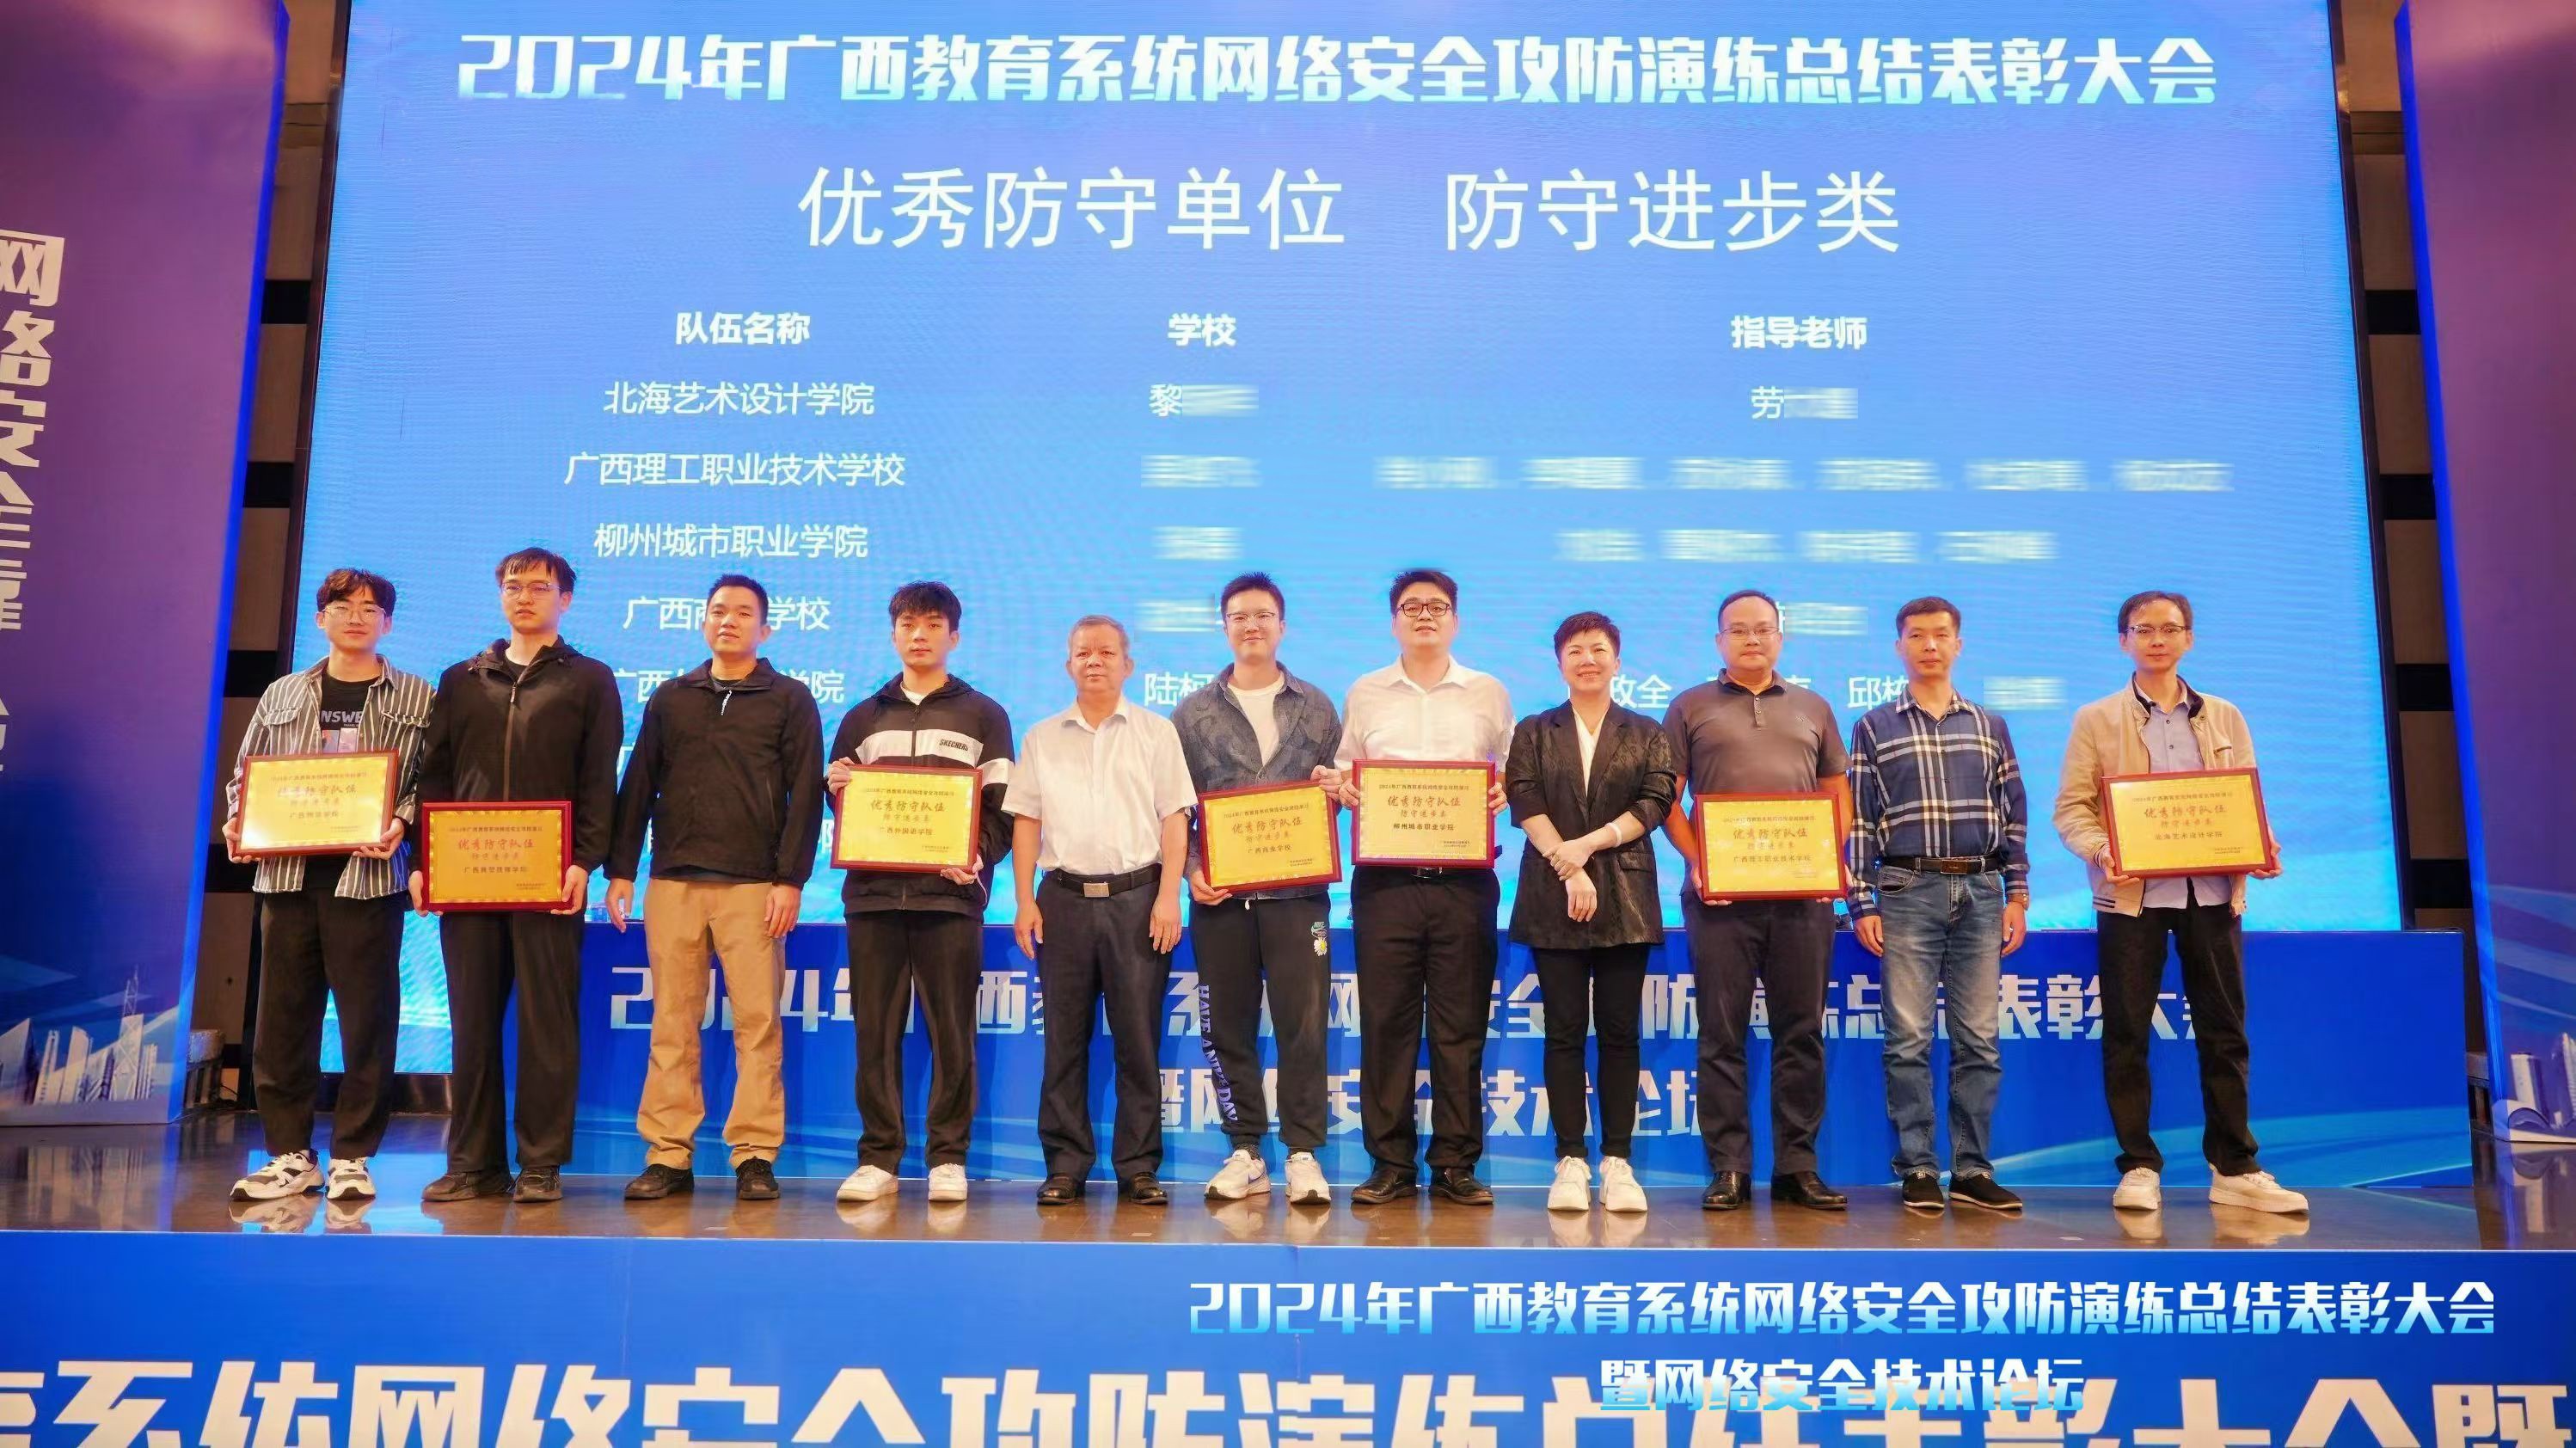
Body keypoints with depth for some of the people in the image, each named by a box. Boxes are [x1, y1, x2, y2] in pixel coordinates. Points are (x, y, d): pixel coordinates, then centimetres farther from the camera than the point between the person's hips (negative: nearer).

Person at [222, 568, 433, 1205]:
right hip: (287, 875, 4)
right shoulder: (282, 695, 16)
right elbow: (246, 776, 18)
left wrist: (401, 825, -17)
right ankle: (290, 1155, 14)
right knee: (282, 1018, 5)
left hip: (367, 877, -3)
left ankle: (351, 1158, 6)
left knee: (367, 1020, -2)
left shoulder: (415, 699, 6)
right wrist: (237, 824, -1)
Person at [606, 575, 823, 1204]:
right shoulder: (669, 698, 15)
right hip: (672, 881, 3)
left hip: (753, 886, -3)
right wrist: (621, 870, 6)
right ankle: (668, 1155, 9)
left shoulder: (790, 701, 6)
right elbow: (638, 787, 14)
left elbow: (805, 795, 0)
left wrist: (790, 880, -8)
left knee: (757, 1022, -3)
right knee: (672, 1022, 3)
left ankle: (756, 1156, 2)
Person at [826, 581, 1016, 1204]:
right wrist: (835, 788, -3)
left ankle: (948, 1157, 7)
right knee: (875, 1031, 3)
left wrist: (979, 856, -14)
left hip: (949, 894, -2)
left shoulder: (983, 716, 10)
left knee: (951, 1031, -1)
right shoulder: (863, 718, 18)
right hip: (873, 893, 2)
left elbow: (1002, 806, 3)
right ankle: (878, 1158, 9)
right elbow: (837, 801, 20)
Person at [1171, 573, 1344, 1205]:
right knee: (1227, 1026, 5)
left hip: (1296, 891, -1)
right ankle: (1246, 1152, 16)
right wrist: (1190, 869, -5)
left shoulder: (1316, 708, 10)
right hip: (1220, 893, 1)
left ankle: (1303, 1153, 5)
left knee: (1303, 1023, -4)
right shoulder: (1194, 713, 9)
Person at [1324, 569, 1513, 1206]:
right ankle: (1390, 1164, 9)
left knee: (1460, 1024, 2)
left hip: (1464, 878, 0)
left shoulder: (1489, 694, 12)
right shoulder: (1364, 694, 13)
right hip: (1384, 878, 0)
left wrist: (1506, 792, -9)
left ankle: (1456, 1165, 10)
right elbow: (1342, 777, 14)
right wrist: (1341, 787, -8)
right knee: (1386, 1021, 1)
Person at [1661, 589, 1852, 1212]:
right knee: (1723, 1034, 0)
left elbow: (1839, 796, 17)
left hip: (1802, 893, 2)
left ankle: (1797, 1166, 13)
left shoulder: (1812, 708, 17)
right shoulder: (1690, 707, 10)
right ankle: (1729, 1169, 6)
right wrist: (1696, 861, -9)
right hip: (1722, 893, -2)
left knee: (1801, 1032, 5)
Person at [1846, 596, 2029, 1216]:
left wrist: (2017, 893, 6)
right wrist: (1862, 903, -3)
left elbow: (2014, 815, 14)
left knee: (1979, 1041, 3)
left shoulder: (1989, 727, 14)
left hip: (1980, 892, 2)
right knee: (1908, 1040, -3)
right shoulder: (1872, 728, 7)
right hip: (1906, 891, -2)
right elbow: (1858, 820, 4)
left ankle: (1972, 1170, 10)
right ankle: (1916, 1170, 4)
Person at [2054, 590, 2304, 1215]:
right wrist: (2097, 850, -19)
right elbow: (2071, 806, 0)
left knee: (2224, 1032, 6)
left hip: (2211, 891, 2)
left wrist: (2261, 847, -8)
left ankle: (2235, 1168, 14)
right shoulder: (2096, 720, 6)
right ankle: (2139, 1168, 8)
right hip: (2132, 892, -2)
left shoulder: (2225, 718, 14)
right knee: (2127, 1035, 1)